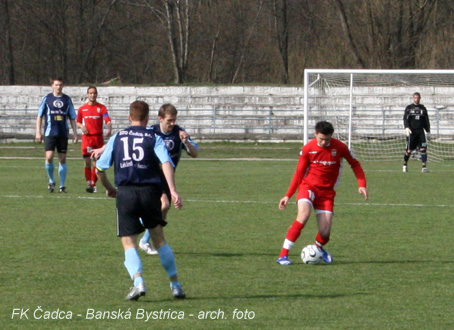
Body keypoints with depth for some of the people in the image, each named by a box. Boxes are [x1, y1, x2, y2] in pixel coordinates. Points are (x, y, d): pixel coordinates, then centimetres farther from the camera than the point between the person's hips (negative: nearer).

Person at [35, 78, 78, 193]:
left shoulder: (67, 99, 9)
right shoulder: (47, 98, 4)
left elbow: (72, 118, 13)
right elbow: (39, 116, 7)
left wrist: (75, 133, 6)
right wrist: (38, 132, 0)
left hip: (63, 134, 2)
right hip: (50, 133, -2)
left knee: (62, 159, 3)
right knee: (49, 157, -15)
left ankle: (62, 186, 10)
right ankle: (51, 181, 6)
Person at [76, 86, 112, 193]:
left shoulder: (101, 107, 2)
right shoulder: (82, 109, 8)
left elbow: (108, 121, -9)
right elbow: (77, 122, 18)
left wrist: (109, 129, -29)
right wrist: (81, 126, -5)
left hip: (98, 137, 0)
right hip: (87, 137, 0)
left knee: (97, 162, 5)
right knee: (87, 161, -11)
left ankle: (93, 184, 17)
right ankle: (89, 183, -13)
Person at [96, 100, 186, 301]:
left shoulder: (117, 138, 13)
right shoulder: (154, 139, 8)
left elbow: (99, 169, 12)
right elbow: (166, 163, -10)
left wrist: (109, 189, 30)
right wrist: (172, 191, -18)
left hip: (125, 193, 0)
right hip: (149, 192, 0)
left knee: (129, 244, 3)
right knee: (159, 240, 15)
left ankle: (138, 282, -19)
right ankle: (175, 285, 16)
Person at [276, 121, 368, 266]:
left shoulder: (339, 147, -6)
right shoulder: (307, 149, -7)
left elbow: (355, 164, 8)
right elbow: (299, 173, 4)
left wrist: (362, 185, -4)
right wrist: (288, 195, 0)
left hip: (327, 192, 1)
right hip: (308, 186, -1)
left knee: (325, 233, -8)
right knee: (303, 215, -30)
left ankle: (319, 248, 32)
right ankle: (283, 255, -26)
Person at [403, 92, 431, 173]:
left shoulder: (423, 108, 13)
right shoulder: (409, 108, 6)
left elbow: (426, 120, 18)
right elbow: (405, 119, -1)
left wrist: (428, 131, 13)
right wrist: (407, 127, -17)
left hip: (420, 131, 2)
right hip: (411, 131, -2)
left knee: (423, 149, -11)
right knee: (409, 150, 0)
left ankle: (424, 167, -11)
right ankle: (405, 165, 21)